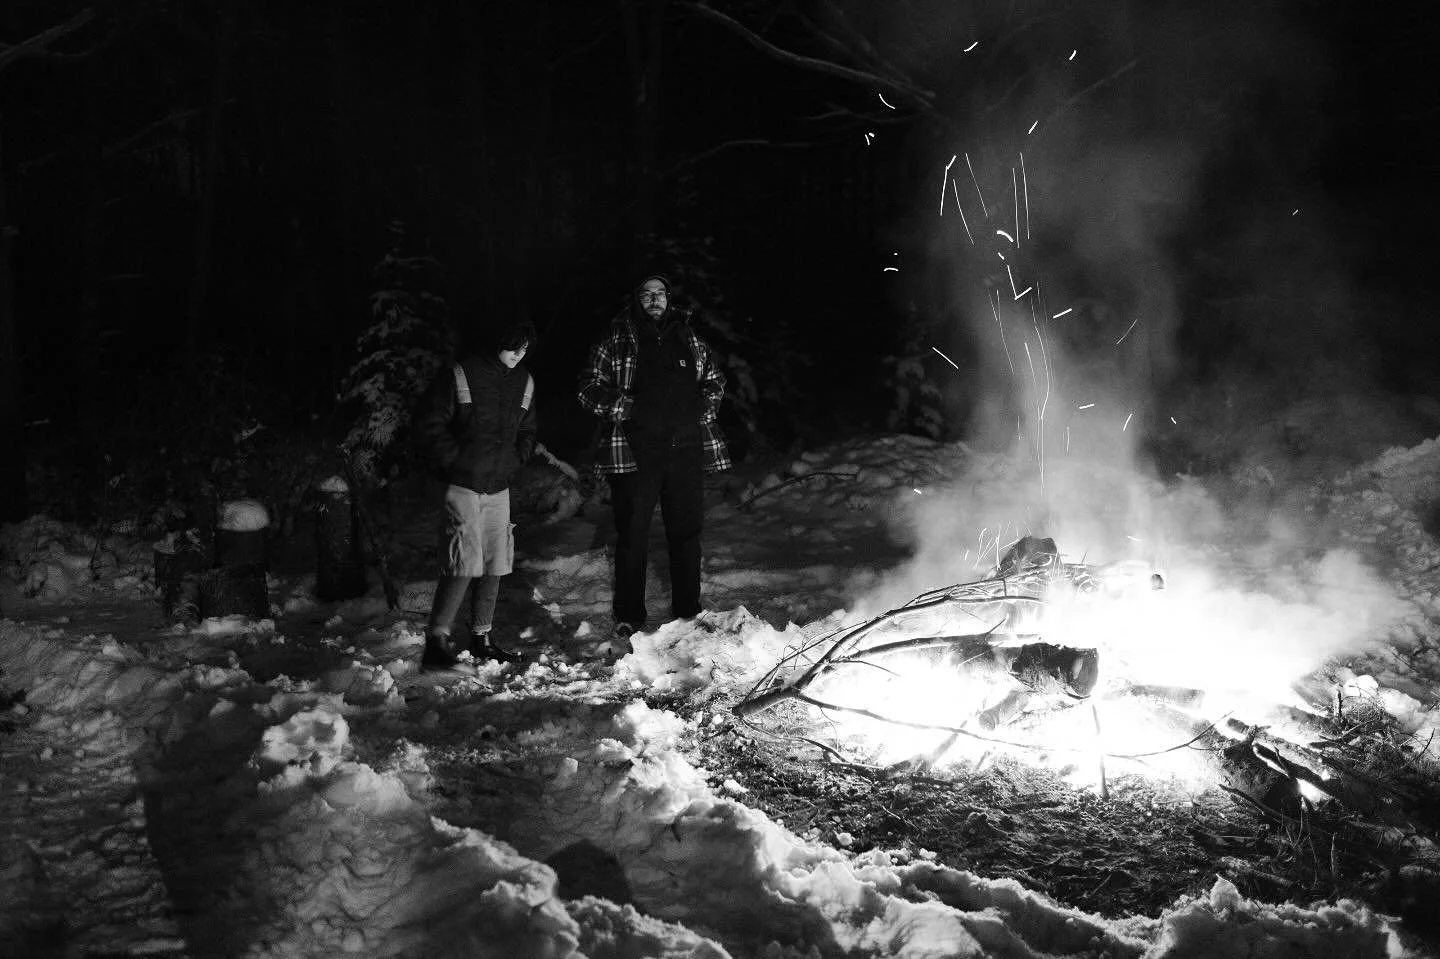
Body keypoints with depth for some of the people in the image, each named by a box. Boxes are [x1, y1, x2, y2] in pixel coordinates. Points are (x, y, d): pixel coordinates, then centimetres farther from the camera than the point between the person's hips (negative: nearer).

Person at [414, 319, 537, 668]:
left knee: (495, 565, 8)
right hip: (463, 486, -6)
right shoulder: (458, 376, -9)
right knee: (464, 564, -12)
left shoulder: (525, 382, 10)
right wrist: (456, 461, -11)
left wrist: (515, 461, 7)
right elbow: (430, 424, -6)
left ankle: (481, 637, 20)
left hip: (500, 488, 6)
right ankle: (437, 639, -4)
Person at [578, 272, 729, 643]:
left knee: (687, 531, 8)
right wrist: (624, 406, -11)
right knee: (632, 534, -1)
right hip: (634, 453, -3)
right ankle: (628, 617, 8)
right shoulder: (616, 343, 5)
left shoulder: (690, 341, 14)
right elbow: (589, 387, 2)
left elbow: (715, 380, 25)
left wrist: (704, 408, 7)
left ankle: (688, 611, 19)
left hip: (686, 449, 3)